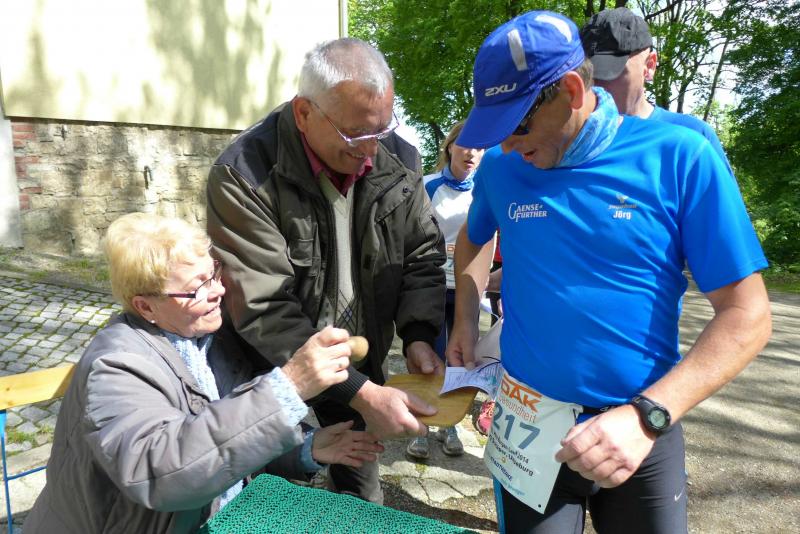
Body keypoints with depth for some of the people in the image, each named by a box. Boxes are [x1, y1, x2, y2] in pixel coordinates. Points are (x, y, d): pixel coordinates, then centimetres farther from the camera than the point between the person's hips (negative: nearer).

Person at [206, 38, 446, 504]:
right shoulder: (244, 176, -24)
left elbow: (423, 254, 0)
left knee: (363, 500, 22)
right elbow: (264, 310, -28)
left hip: (363, 368, 4)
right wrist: (360, 393, -30)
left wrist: (419, 335, -16)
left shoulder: (394, 161, -8)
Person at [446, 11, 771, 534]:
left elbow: (746, 314, -11)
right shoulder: (501, 167, -4)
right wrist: (465, 321, 4)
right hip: (529, 423, 1)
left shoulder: (680, 156, -12)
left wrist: (647, 416, -22)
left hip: (642, 429, 0)